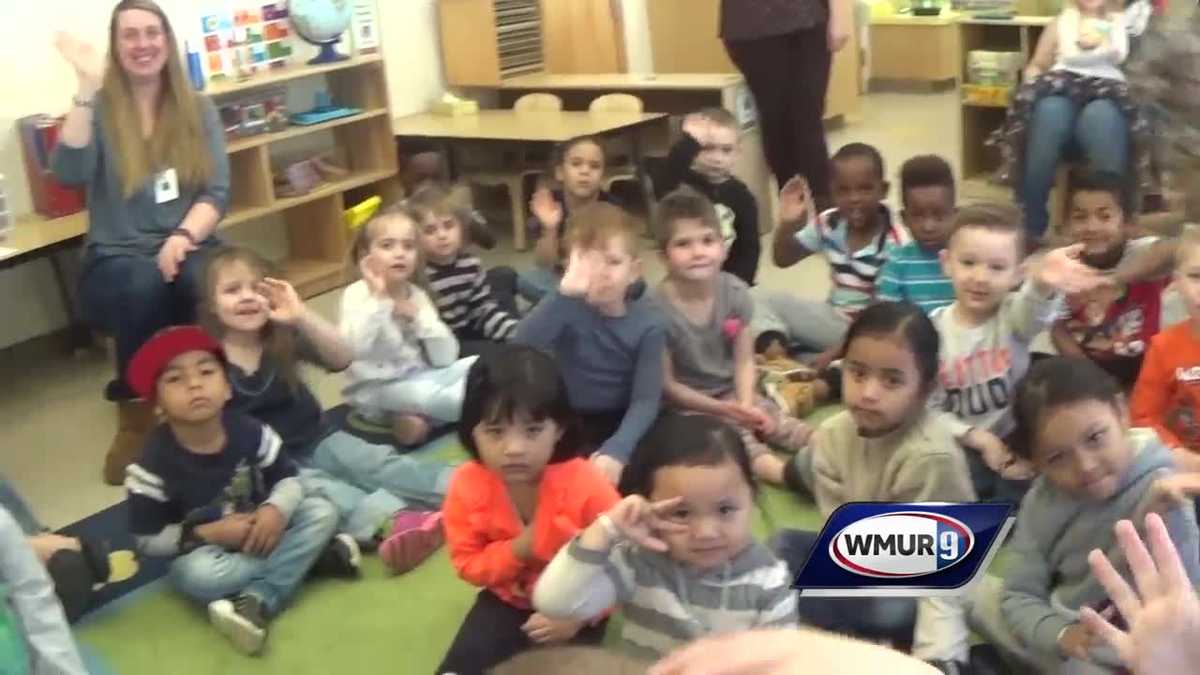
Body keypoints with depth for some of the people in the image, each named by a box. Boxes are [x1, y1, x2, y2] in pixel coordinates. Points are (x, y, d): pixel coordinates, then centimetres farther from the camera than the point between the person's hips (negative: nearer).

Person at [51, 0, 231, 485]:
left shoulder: (197, 109, 10)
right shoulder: (99, 109, 4)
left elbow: (218, 191, 1)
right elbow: (69, 174, -15)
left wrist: (184, 235, -18)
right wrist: (87, 89, -19)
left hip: (185, 247, 1)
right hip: (116, 258, -1)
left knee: (209, 282, -35)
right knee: (143, 287, -37)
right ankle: (134, 421, -20)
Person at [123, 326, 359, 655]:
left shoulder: (250, 432, -15)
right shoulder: (154, 463, -21)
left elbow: (288, 478, -3)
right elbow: (148, 540, -14)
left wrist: (276, 510, -26)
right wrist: (210, 534, -24)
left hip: (259, 532, 4)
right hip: (205, 548, -3)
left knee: (322, 512, -15)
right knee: (196, 575, -36)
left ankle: (257, 602, -26)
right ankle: (312, 557, -22)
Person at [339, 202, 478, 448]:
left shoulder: (417, 295, 4)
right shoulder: (356, 294, -11)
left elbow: (445, 359, -1)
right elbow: (354, 349, -31)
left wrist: (420, 317, -13)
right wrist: (379, 297, -28)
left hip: (419, 377, 6)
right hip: (377, 390, -6)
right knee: (423, 393, -33)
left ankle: (417, 418, -13)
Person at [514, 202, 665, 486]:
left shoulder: (648, 322, -9)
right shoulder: (567, 308, -12)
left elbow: (646, 400, -16)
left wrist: (616, 451, -34)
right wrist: (566, 291, -42)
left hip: (620, 422, 2)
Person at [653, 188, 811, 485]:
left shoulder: (735, 292, -7)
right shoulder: (658, 308, -20)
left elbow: (744, 360, -1)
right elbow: (667, 384, -14)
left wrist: (745, 403, -17)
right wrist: (719, 408, -17)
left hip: (733, 393, 6)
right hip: (687, 404, -5)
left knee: (780, 421, -14)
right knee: (733, 436, -27)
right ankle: (786, 473, -44)